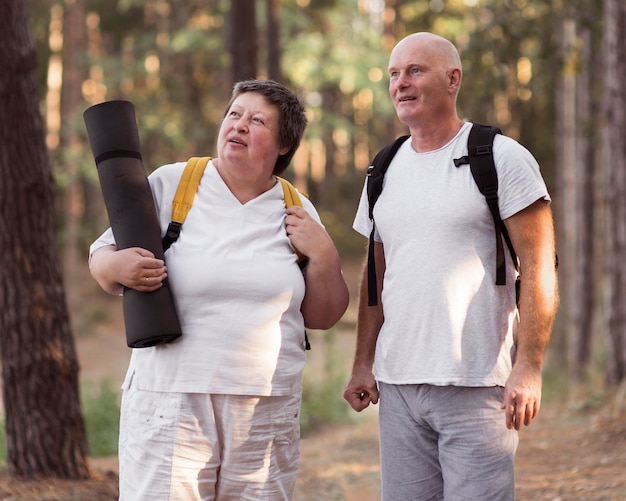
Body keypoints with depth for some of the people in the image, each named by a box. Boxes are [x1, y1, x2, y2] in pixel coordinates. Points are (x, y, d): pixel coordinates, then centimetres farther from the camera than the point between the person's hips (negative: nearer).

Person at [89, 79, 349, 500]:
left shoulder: (297, 212, 9)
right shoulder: (170, 185, 1)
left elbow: (322, 318, 13)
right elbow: (101, 256, 6)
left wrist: (324, 257, -3)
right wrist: (118, 267, -16)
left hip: (269, 415, 3)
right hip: (171, 401, -2)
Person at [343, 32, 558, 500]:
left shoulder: (502, 158, -5)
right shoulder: (385, 170, 14)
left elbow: (538, 270, -9)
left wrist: (529, 367, -17)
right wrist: (363, 364, 11)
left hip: (476, 388, -6)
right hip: (398, 386, 6)